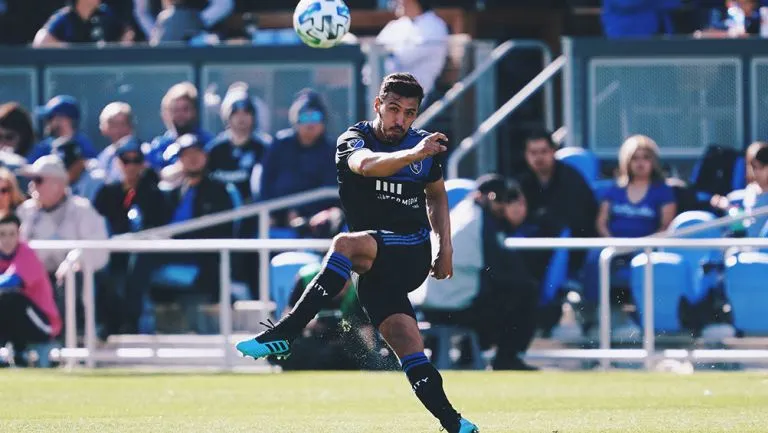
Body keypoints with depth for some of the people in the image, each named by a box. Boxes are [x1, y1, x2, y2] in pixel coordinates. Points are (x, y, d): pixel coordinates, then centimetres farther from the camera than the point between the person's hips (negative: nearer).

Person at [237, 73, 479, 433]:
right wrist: (414, 154, -44)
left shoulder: (424, 145, 7)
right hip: (377, 268, 1)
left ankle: (284, 333, -33)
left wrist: (446, 248, 17)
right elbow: (366, 164, -28)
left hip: (412, 254, -1)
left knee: (345, 244, -31)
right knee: (406, 345, -15)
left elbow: (437, 194, 27)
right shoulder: (354, 140, -2)